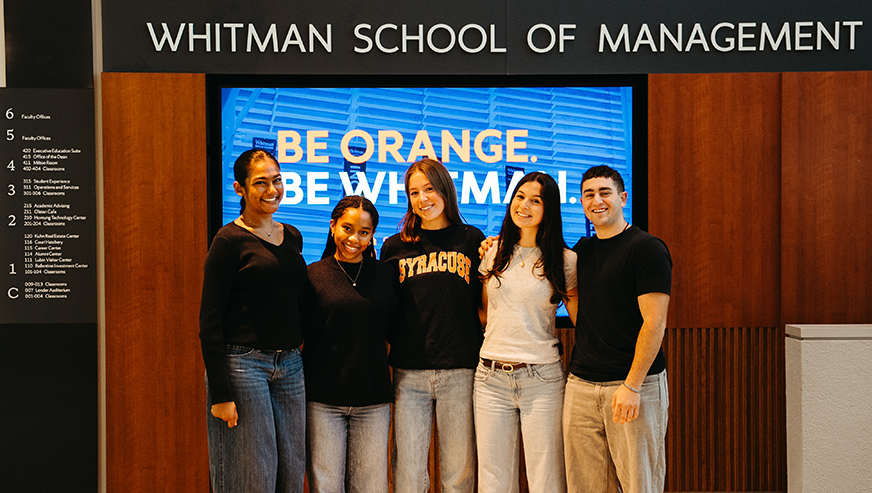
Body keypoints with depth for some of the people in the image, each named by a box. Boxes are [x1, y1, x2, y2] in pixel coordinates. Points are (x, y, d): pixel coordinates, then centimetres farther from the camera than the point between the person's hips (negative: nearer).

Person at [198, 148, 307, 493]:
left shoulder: (292, 237, 11)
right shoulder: (229, 241, -8)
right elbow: (210, 322, -10)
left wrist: (296, 353, 13)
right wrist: (220, 393, -15)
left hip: (290, 366, 6)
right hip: (242, 365, -6)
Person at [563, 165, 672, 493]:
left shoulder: (647, 248, -6)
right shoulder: (581, 251, 14)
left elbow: (654, 322, -12)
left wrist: (631, 385, -18)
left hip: (636, 386, -6)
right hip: (581, 386, 6)